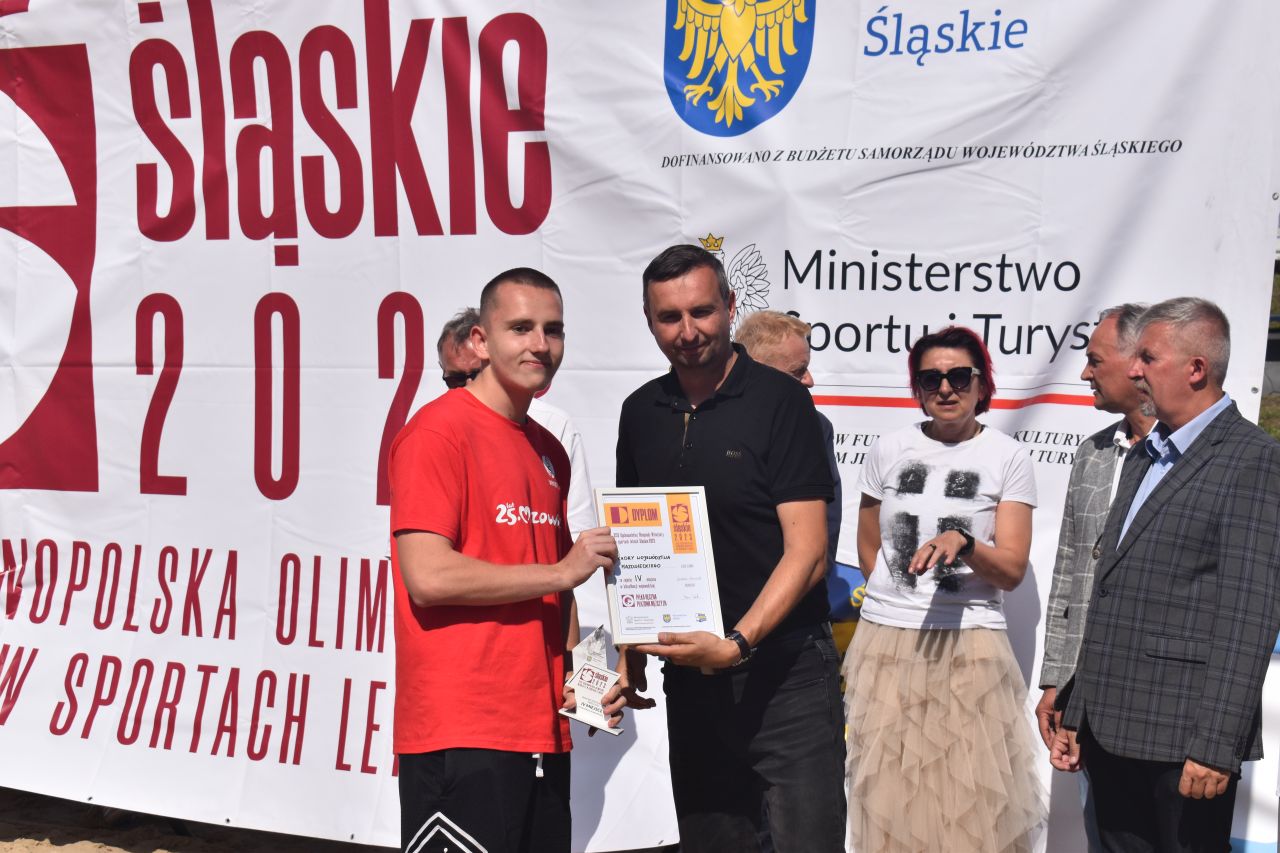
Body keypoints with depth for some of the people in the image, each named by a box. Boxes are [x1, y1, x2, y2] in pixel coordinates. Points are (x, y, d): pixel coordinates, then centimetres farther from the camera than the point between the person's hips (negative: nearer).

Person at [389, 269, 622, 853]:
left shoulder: (551, 453, 16)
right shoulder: (437, 432, -8)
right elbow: (428, 576, -17)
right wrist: (560, 571, -11)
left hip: (542, 731, 8)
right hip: (459, 735, -7)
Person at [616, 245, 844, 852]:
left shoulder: (779, 401, -8)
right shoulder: (641, 412, 9)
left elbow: (807, 552, -13)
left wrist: (738, 643, -21)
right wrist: (631, 649, 10)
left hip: (784, 671, -5)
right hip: (690, 672, 5)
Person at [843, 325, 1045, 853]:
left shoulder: (1008, 459, 0)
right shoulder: (888, 452, 6)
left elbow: (1012, 570, -6)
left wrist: (962, 544, -22)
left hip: (970, 649, -2)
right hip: (886, 645, 2)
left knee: (972, 803, -1)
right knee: (891, 798, 6)